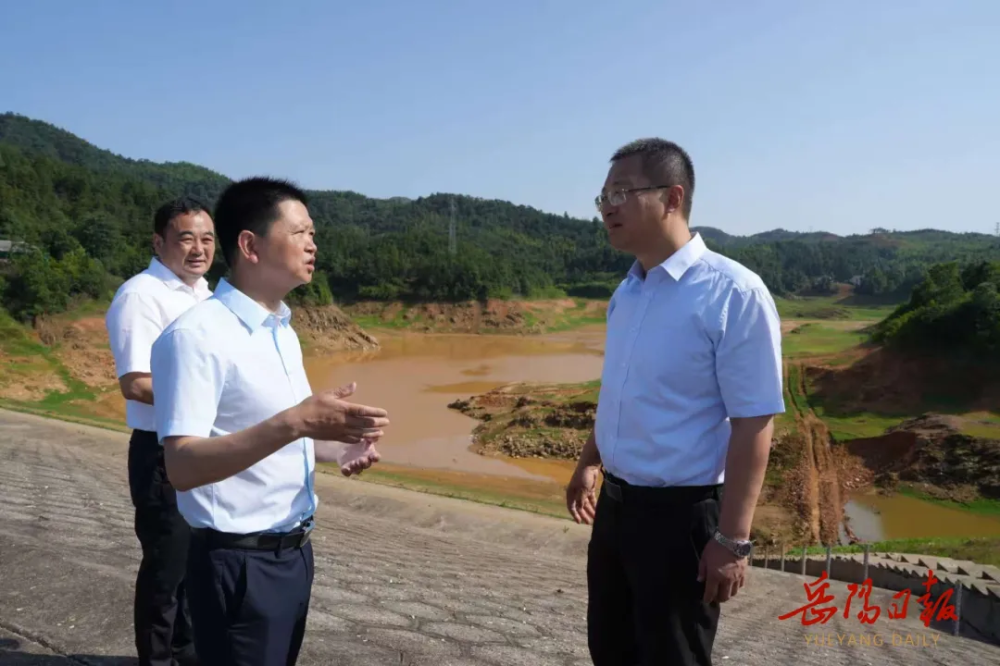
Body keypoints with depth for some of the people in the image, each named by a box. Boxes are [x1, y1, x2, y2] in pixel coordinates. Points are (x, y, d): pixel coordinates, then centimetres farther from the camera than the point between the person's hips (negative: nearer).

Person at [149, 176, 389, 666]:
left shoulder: (283, 331, 9)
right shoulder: (196, 334, -18)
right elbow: (183, 466, -25)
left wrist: (335, 447, -1)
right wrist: (294, 423, -35)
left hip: (294, 551, 8)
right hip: (240, 564, -8)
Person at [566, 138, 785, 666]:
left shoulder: (732, 293, -18)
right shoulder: (627, 291, 5)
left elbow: (753, 424, -19)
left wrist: (732, 539, -19)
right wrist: (589, 463, 24)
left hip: (681, 511, -7)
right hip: (616, 501, 7)